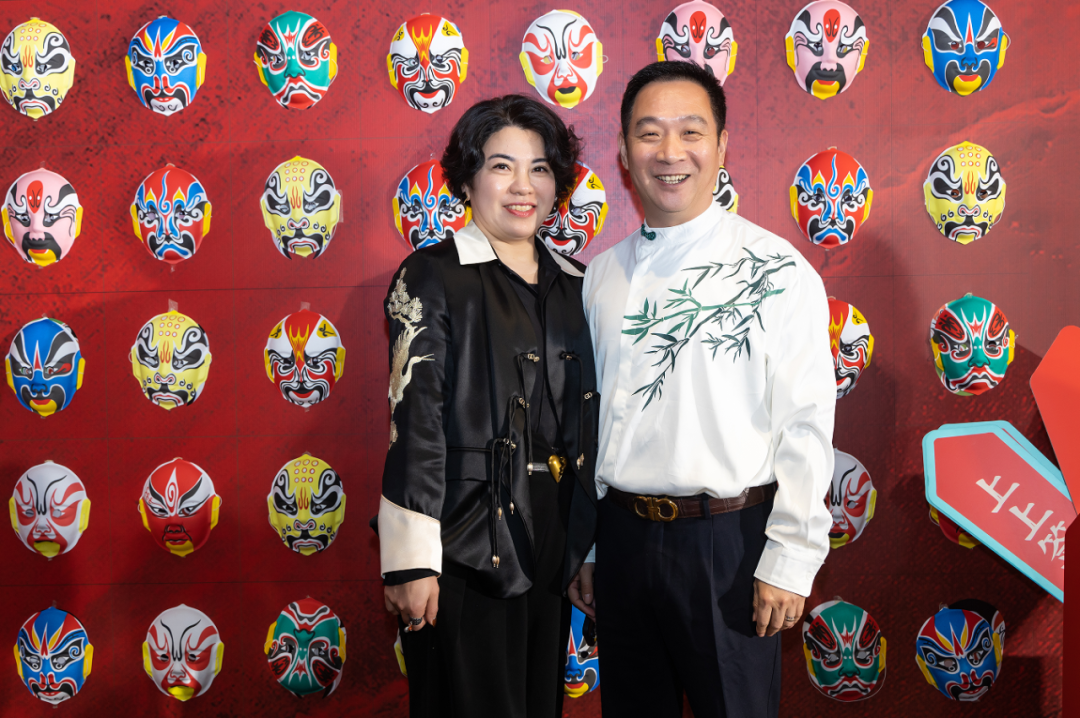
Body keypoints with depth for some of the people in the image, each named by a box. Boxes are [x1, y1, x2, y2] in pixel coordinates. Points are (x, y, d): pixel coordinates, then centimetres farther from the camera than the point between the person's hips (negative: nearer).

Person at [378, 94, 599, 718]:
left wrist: (591, 547, 15)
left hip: (551, 547, 6)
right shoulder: (432, 278, -8)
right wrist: (412, 561, -15)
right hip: (466, 547, -6)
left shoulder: (572, 282, 10)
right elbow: (415, 420, -12)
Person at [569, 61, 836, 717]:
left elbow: (806, 425, -10)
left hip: (728, 539, -4)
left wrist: (789, 561, -12)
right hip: (622, 534, 4)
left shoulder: (776, 270, -7)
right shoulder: (602, 276, 7)